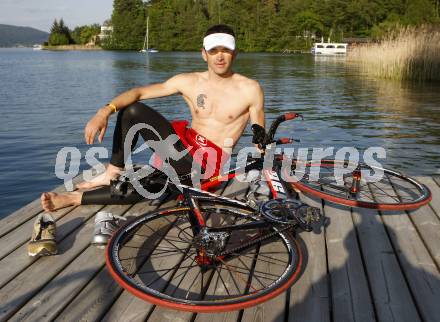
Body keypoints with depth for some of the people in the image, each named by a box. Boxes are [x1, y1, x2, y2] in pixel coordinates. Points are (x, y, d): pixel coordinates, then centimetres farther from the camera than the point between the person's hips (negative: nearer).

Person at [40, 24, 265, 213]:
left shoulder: (250, 89, -6)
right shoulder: (189, 82, 2)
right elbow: (139, 93, -5)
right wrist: (105, 111, -21)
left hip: (207, 162, -4)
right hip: (182, 146, 4)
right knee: (132, 110, -13)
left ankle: (73, 198, -16)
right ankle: (114, 171, -3)